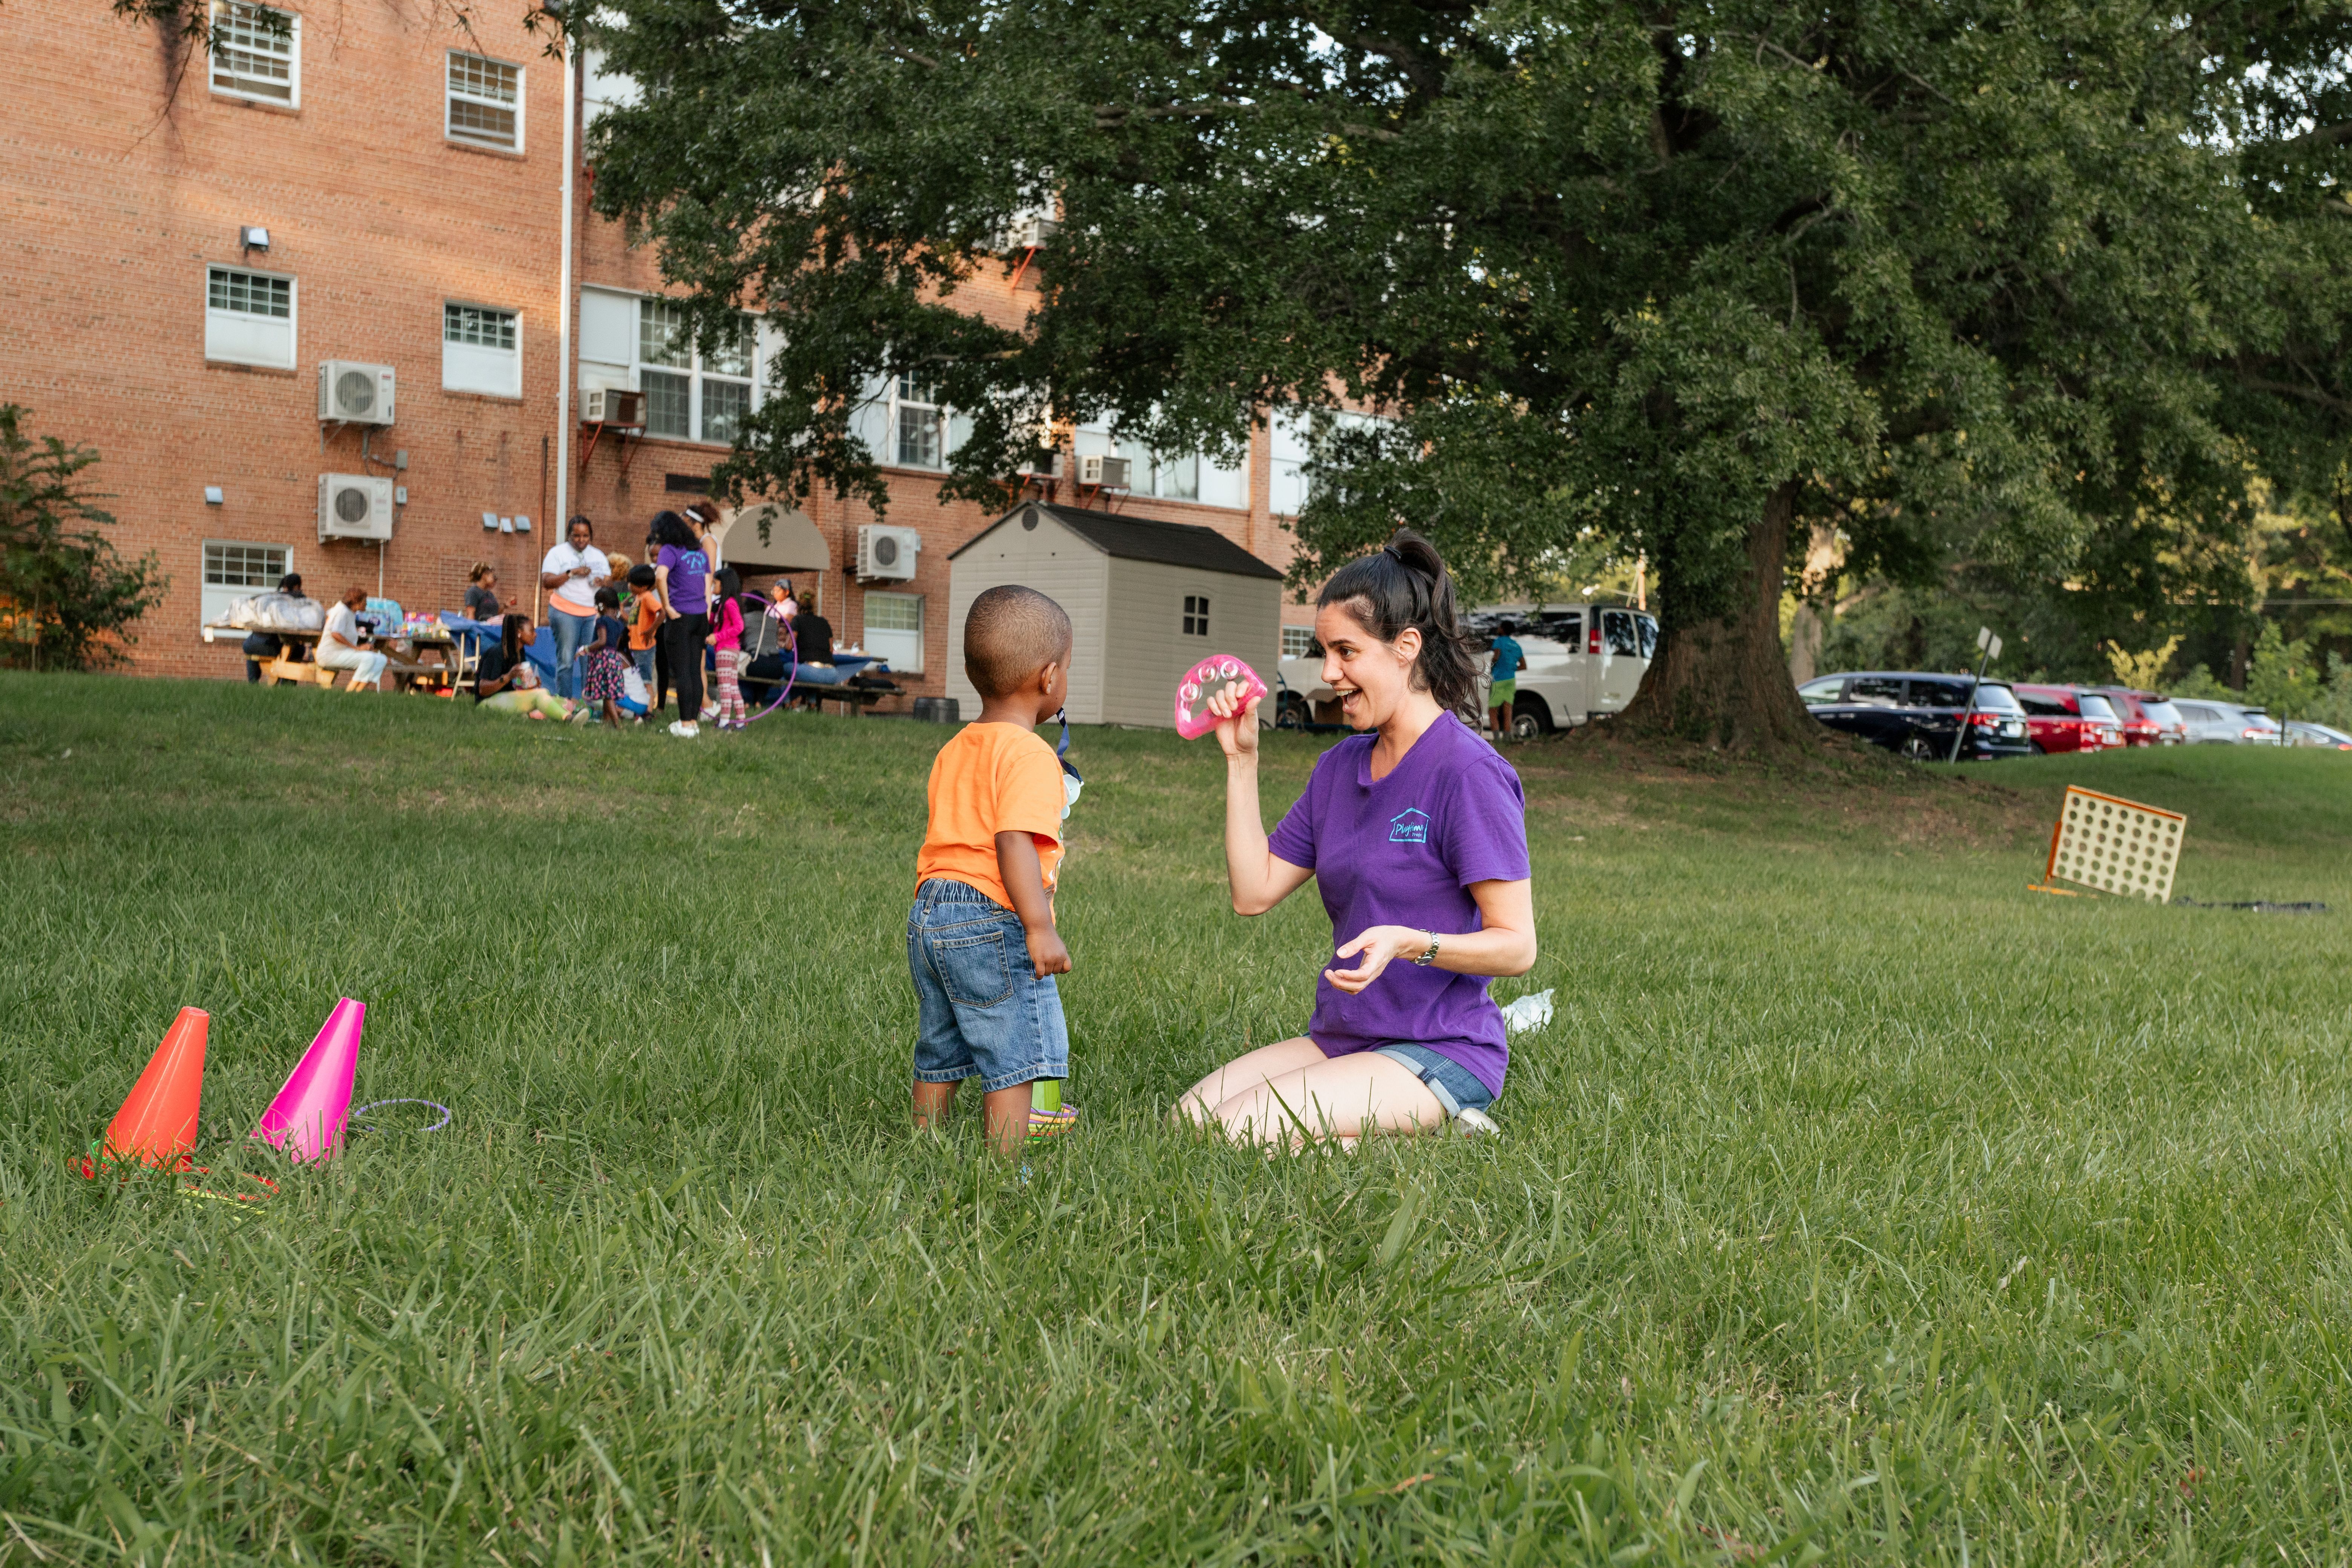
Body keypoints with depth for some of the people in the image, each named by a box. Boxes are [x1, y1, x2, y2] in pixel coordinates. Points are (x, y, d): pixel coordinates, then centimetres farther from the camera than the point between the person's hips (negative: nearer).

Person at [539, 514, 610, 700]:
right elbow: (546, 582, -7)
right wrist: (571, 573, -17)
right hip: (566, 613, -4)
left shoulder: (598, 555, 16)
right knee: (566, 660, -4)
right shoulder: (558, 553, 2)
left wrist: (603, 581, -7)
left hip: (594, 613, 4)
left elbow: (609, 579, 17)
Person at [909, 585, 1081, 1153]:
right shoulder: (1029, 755, -14)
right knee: (1014, 1058, -1)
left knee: (940, 1054, 19)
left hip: (929, 913, 9)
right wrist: (1040, 928, -26)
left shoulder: (954, 750, 15)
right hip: (991, 922, -9)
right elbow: (1014, 843, -24)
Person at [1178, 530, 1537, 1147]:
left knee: (1238, 1132, -23)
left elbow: (1516, 946, -15)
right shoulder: (1339, 766, 11)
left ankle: (1433, 1142, -5)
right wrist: (1241, 760, 5)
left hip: (1441, 1052, -8)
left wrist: (1409, 943, -32)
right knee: (1190, 1118, -8)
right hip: (1340, 1038, 8)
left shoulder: (1468, 772, -14)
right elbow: (1254, 890, 8)